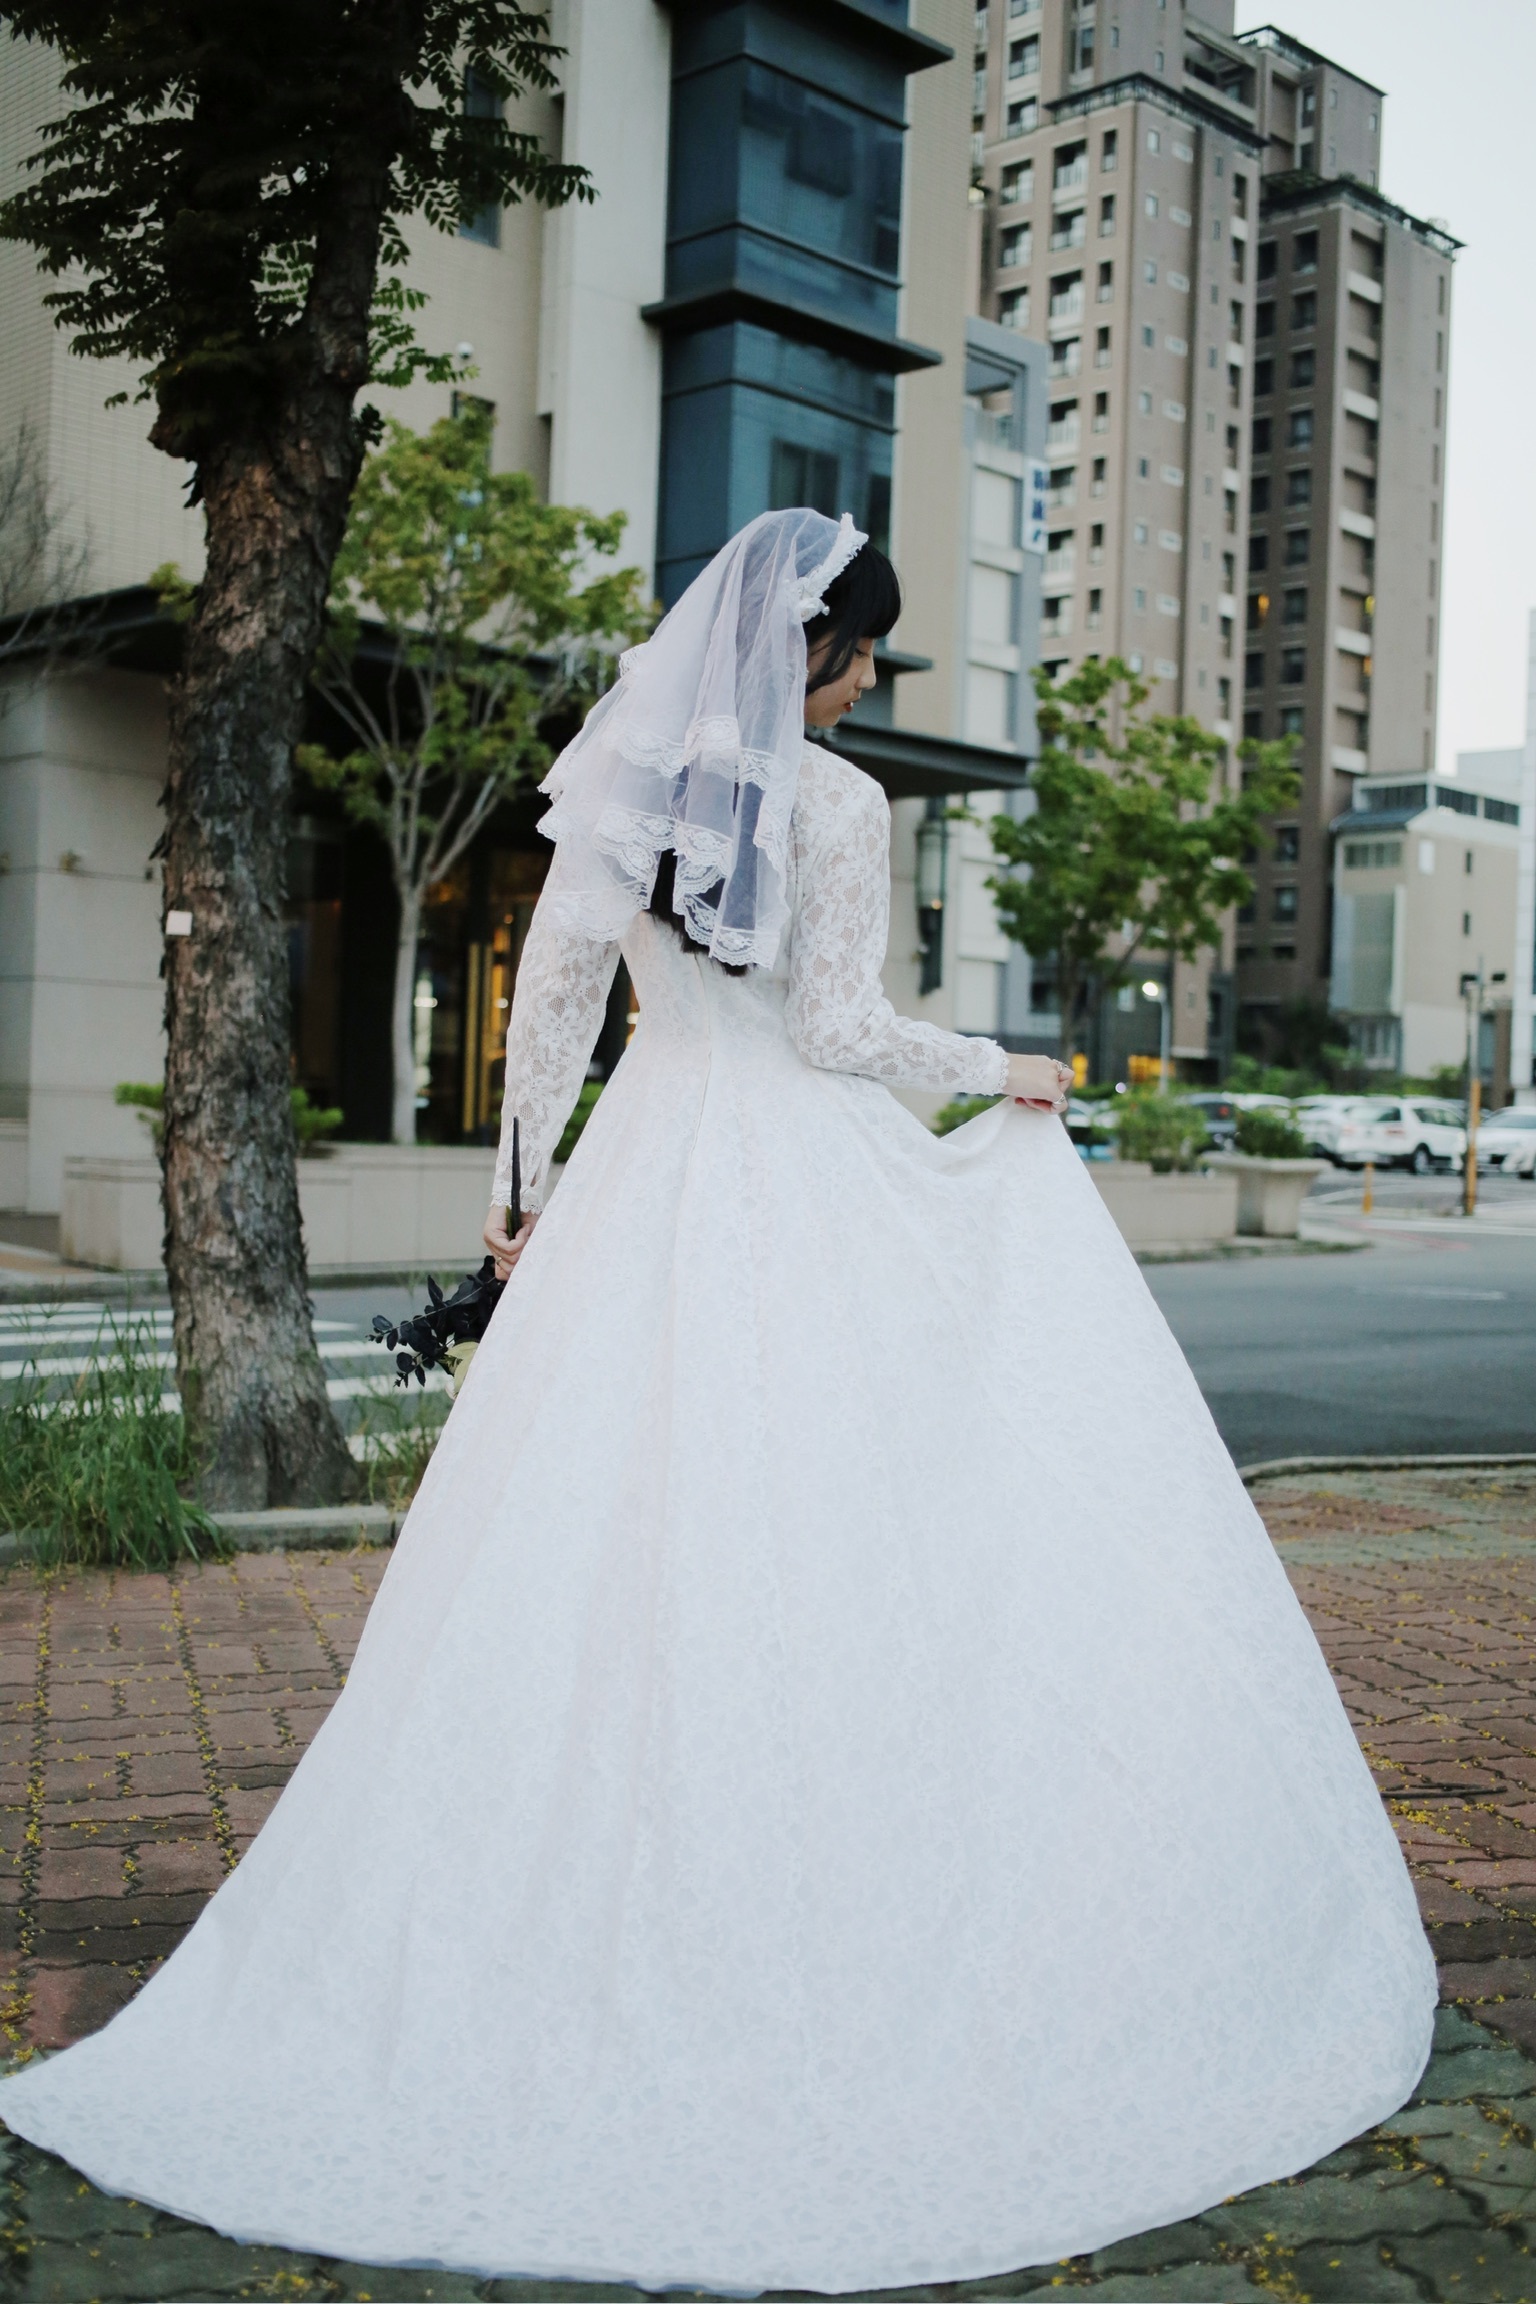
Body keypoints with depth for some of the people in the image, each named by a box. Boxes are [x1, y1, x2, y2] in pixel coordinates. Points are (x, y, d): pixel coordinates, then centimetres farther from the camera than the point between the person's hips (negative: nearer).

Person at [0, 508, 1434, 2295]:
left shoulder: (618, 785, 7)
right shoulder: (837, 805, -9)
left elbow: (548, 1000, 7)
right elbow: (837, 1032, -10)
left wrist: (529, 1181, 15)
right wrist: (998, 1074, 5)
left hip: (645, 1179, 5)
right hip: (813, 1199, -5)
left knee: (600, 1559, 7)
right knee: (829, 1550, 1)